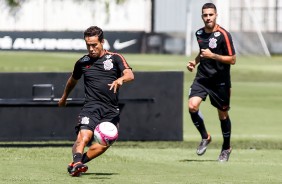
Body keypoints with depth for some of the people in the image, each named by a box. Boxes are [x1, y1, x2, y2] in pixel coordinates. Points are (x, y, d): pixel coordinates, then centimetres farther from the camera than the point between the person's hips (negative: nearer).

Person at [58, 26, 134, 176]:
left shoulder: (115, 58, 5)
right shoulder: (82, 62, 12)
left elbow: (130, 75, -11)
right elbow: (73, 80, 32)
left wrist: (120, 79, -34)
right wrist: (64, 97, 45)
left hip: (111, 110, 0)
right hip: (91, 106, 0)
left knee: (104, 144, -12)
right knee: (84, 137, -26)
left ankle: (76, 164, -2)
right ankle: (77, 162, -40)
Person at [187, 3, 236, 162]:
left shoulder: (223, 35, -13)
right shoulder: (199, 33, 7)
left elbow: (232, 60, -14)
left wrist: (212, 55, -23)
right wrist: (195, 62, 8)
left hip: (220, 81, -4)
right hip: (202, 77, 4)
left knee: (223, 114, 6)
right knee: (192, 106, -17)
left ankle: (227, 147, 26)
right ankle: (205, 137, 5)